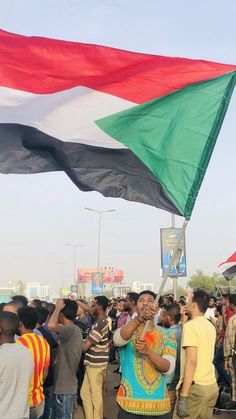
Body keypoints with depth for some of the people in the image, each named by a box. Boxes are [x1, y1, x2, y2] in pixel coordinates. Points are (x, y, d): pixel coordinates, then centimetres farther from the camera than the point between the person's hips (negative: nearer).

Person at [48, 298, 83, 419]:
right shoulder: (73, 330, 11)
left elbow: (51, 325, -40)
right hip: (65, 385, 10)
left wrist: (58, 307, -24)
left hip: (65, 388, -10)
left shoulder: (72, 329, -21)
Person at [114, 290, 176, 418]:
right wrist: (139, 319, -43)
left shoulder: (167, 336, 3)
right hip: (130, 404, -1)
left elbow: (168, 368, -10)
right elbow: (119, 339, -26)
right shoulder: (127, 331, -1)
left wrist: (148, 351, -27)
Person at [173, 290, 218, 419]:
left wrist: (183, 396, -20)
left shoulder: (190, 325, -12)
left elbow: (191, 361, -19)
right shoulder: (211, 326, 12)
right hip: (212, 385, 8)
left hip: (195, 386, -8)